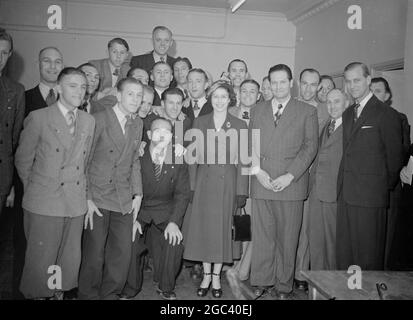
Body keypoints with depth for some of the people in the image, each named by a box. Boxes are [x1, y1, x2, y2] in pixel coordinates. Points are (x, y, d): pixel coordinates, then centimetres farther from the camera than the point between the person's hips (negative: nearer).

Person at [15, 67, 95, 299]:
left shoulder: (89, 121, 8)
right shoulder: (38, 118, -4)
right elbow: (23, 159, 2)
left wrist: (82, 190, 10)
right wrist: (35, 189, 8)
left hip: (76, 203, 4)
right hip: (44, 203, -3)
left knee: (70, 261, 11)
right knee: (41, 261, 4)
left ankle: (59, 293, 32)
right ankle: (36, 295, 28)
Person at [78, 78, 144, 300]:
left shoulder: (138, 124, 11)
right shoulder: (98, 120, -8)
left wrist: (137, 194, 11)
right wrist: (86, 199, -11)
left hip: (125, 200, 5)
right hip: (97, 198, -5)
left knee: (122, 254, 7)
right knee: (93, 255, 2)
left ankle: (110, 295, 26)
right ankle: (89, 295, 24)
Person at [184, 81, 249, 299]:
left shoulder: (239, 125, 3)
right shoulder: (200, 123, 7)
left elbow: (242, 160, 2)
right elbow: (194, 157, 6)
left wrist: (241, 191, -3)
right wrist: (192, 186, -1)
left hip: (227, 183, -1)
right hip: (204, 182, 1)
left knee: (222, 228, 4)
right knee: (203, 228, 4)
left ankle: (216, 276, 20)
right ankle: (206, 275, 20)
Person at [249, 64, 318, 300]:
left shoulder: (307, 111, 7)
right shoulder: (258, 111, 17)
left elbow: (310, 146, -1)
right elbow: (251, 144, 12)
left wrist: (289, 176, -10)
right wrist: (257, 170, -5)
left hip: (291, 183, -2)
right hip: (262, 183, 2)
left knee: (287, 238, 3)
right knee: (262, 236, 5)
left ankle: (283, 286, 17)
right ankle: (262, 282, 19)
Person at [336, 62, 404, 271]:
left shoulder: (386, 114, -6)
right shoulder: (348, 114, 16)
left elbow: (395, 155, -3)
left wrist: (387, 186, 4)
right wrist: (343, 186, 9)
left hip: (370, 196, -6)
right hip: (345, 194, 7)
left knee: (368, 255, 2)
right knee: (344, 251, 12)